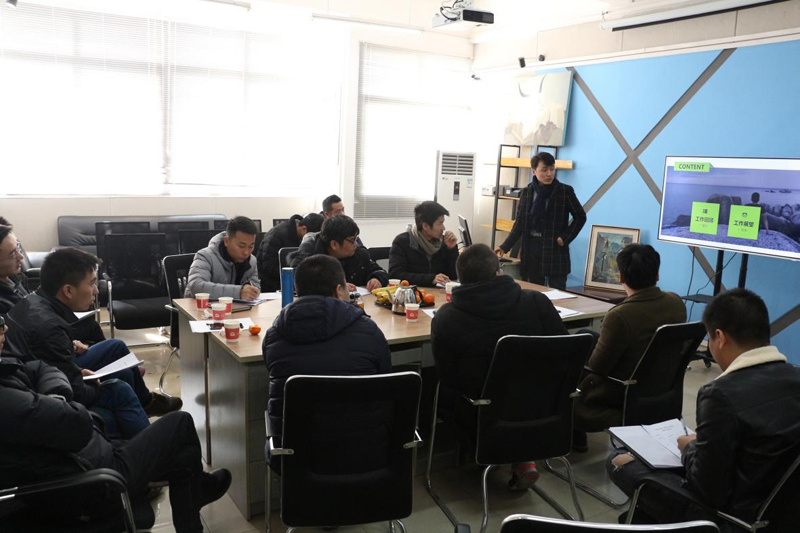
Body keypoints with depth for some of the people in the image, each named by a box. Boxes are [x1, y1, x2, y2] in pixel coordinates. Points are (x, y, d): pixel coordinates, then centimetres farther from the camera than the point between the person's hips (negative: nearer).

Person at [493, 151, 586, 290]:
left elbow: (580, 217, 6)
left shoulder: (565, 191, -3)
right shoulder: (527, 192, 5)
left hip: (555, 249, -3)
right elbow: (519, 223, 7)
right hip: (532, 248, 3)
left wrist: (566, 237, -7)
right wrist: (505, 247, -3)